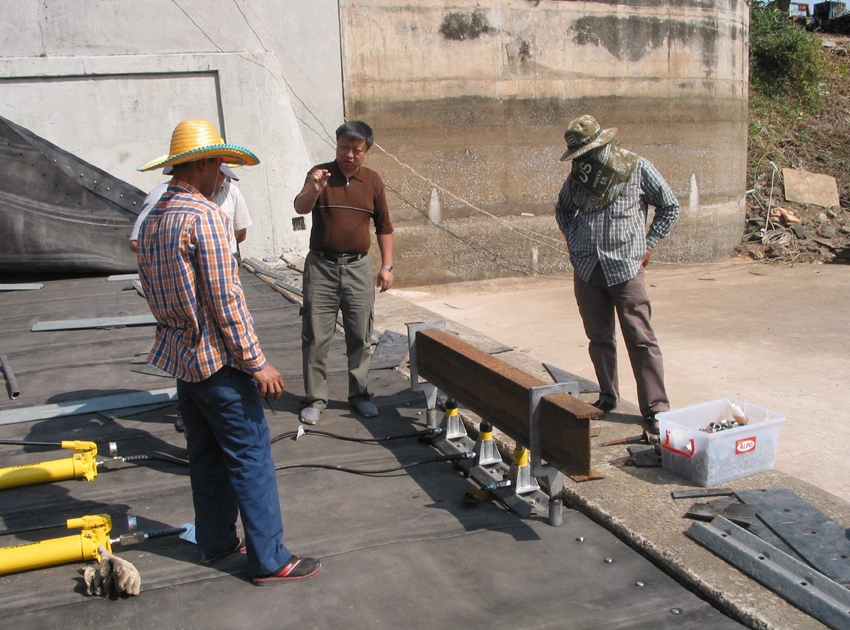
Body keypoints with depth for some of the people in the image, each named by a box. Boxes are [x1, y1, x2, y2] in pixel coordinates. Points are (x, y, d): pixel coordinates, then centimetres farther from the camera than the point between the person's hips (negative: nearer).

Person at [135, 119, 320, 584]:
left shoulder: (151, 221, 9)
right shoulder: (204, 216, -18)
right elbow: (225, 299, -21)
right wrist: (257, 362, -17)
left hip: (179, 355, 9)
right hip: (216, 358, -9)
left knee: (205, 452, 18)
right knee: (250, 457, -2)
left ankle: (216, 541, 31)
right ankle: (270, 560, 6)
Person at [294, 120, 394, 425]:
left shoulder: (372, 181, 6)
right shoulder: (320, 174, -3)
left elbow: (384, 226, 12)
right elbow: (300, 208, -19)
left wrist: (386, 266, 7)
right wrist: (313, 190, -41)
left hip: (358, 266, 2)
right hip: (321, 266, -2)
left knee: (360, 336, 8)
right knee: (315, 337, 1)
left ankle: (359, 393, 22)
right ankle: (314, 399, 12)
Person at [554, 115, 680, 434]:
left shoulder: (637, 168, -3)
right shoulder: (579, 173, 9)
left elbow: (670, 207, 6)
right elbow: (562, 209, 27)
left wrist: (648, 244, 0)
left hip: (625, 268, -4)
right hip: (586, 269, 4)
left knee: (640, 339, -4)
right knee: (599, 337, 12)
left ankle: (655, 408, 2)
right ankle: (608, 396, 26)